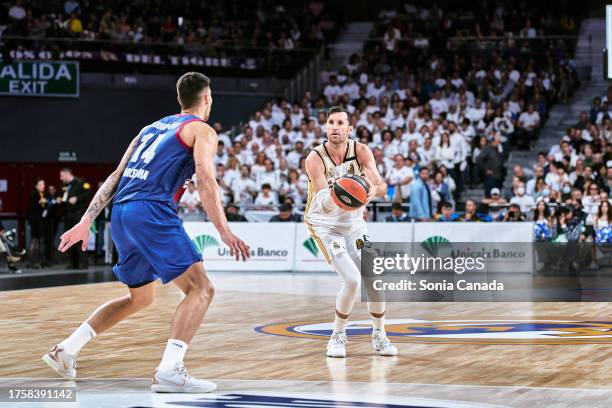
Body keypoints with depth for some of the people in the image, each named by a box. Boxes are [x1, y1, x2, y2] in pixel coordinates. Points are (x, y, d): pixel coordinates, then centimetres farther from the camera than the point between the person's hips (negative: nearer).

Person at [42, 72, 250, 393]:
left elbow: (115, 177, 22)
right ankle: (169, 371, -23)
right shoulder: (202, 130, 6)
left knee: (140, 297, 24)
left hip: (121, 213, 8)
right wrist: (224, 231, -17)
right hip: (152, 212, -8)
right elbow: (205, 182, -11)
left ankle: (66, 350, 21)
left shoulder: (153, 127, 27)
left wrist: (86, 221, 20)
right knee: (200, 289, -7)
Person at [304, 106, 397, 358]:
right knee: (352, 279, -19)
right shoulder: (316, 158, -21)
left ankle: (379, 335, 21)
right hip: (325, 225, -4)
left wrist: (374, 190, -45)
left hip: (354, 222, 4)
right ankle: (338, 337, 2)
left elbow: (382, 185, -21)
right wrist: (334, 193, -52)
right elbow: (326, 205, -29)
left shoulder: (361, 151, -12)